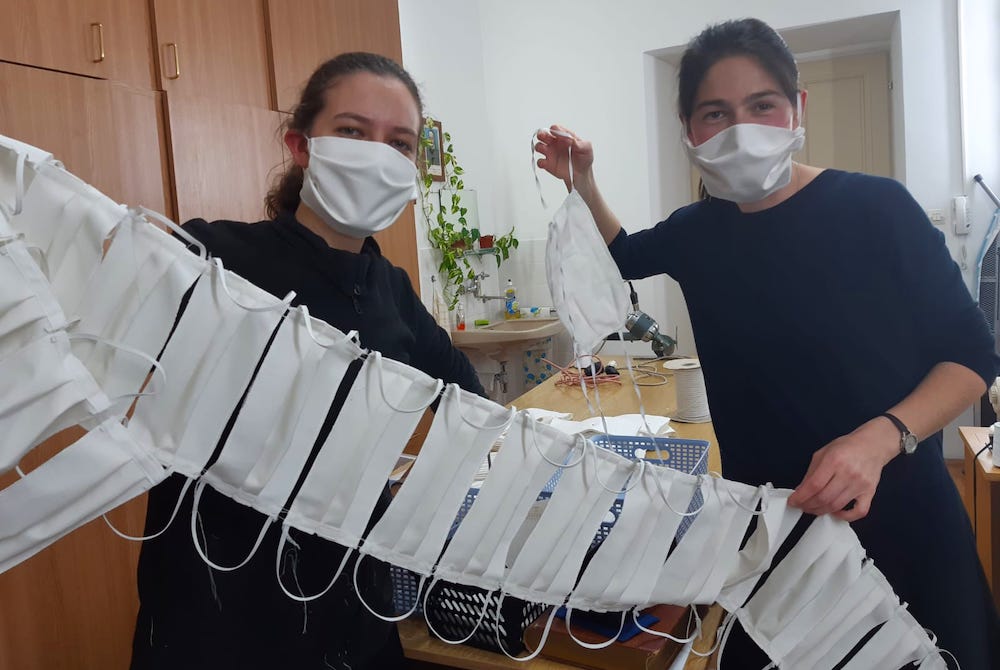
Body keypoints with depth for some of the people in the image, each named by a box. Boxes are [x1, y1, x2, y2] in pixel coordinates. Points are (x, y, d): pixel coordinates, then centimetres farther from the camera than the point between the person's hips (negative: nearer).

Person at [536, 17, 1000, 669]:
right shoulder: (699, 230, -1)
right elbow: (626, 256, 21)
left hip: (896, 518, -3)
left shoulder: (876, 207, -14)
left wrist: (880, 438, -25)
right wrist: (583, 183, 3)